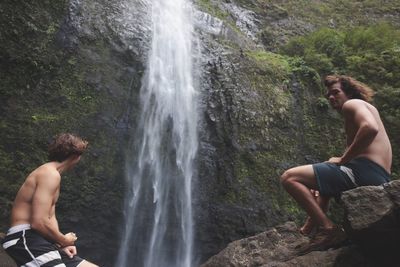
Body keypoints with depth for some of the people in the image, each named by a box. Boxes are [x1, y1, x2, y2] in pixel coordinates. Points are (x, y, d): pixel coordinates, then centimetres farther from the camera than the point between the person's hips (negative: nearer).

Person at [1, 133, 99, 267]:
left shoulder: (49, 173, 19)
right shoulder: (50, 174, -15)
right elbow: (39, 222, -24)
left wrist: (61, 243, 1)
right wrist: (64, 241, -8)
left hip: (39, 240, 10)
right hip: (25, 238, -10)